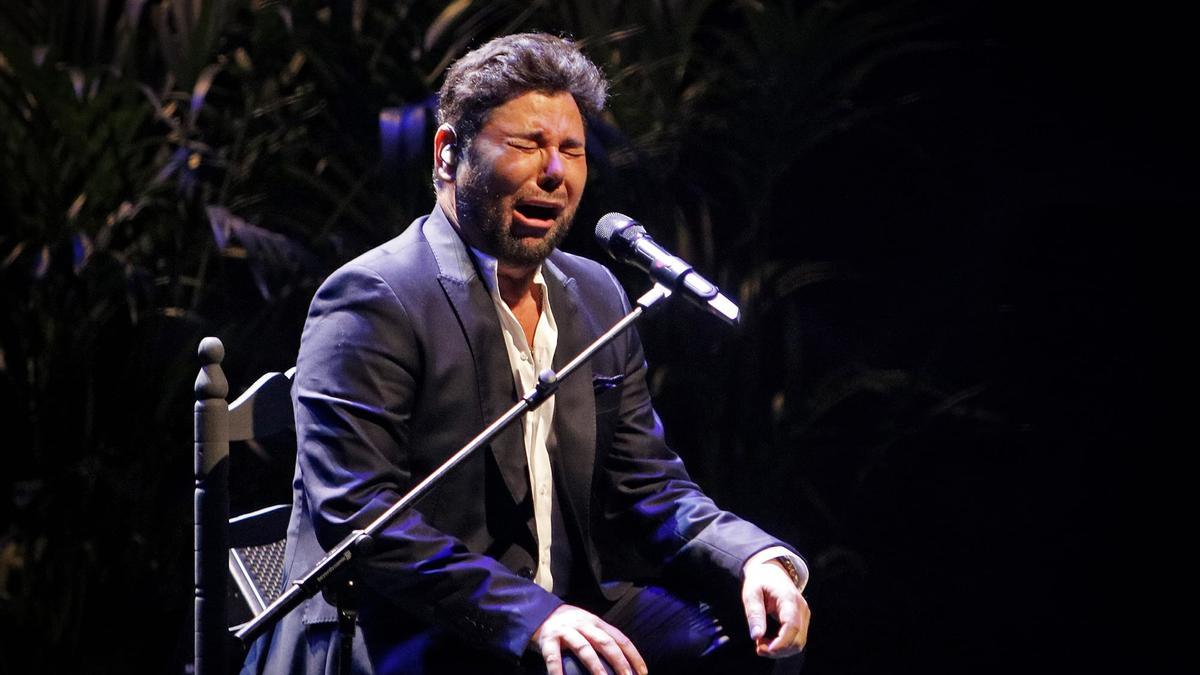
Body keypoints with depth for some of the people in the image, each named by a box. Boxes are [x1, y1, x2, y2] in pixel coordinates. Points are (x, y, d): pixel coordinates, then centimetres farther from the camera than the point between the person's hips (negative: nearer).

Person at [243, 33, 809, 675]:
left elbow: (647, 486, 13)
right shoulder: (371, 302, -10)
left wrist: (755, 561, -8)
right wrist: (530, 615, -29)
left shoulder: (596, 297, 14)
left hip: (561, 617, 8)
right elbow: (355, 514, -19)